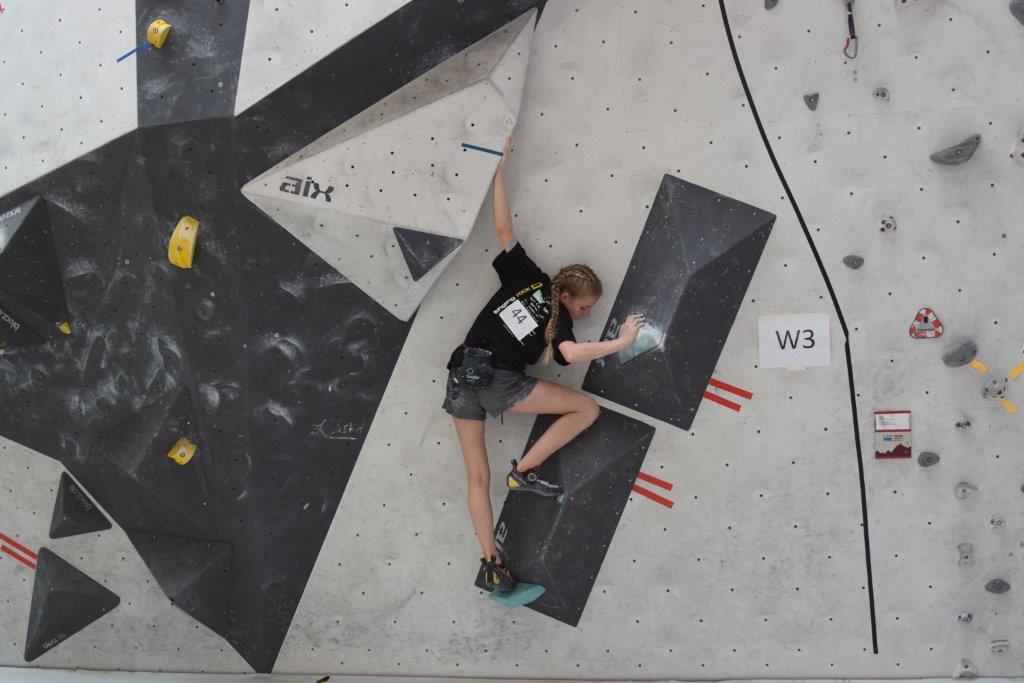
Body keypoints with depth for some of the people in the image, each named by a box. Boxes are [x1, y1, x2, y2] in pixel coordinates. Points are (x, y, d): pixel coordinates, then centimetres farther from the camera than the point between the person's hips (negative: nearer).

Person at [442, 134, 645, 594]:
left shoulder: (526, 276, 13)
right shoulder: (559, 320, 0)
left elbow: (503, 228, 8)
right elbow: (570, 353, -19)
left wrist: (501, 169, 13)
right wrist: (622, 341, -8)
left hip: (461, 379, 6)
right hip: (498, 382, -6)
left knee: (477, 476, 10)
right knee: (587, 408, 4)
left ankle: (491, 563, 9)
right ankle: (524, 471, 6)